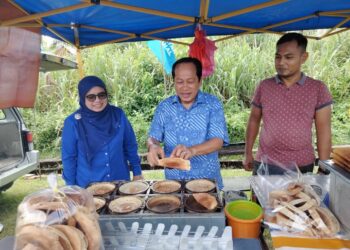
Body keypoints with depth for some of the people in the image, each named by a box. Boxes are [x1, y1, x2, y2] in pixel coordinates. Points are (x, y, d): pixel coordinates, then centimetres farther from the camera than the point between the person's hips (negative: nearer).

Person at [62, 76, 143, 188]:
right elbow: (68, 157, -4)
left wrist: (137, 172, 5)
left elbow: (130, 146, 3)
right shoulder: (73, 122, -10)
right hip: (88, 186, -2)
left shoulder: (118, 115, -5)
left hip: (121, 182, 2)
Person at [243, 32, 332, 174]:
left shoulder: (318, 89, -4)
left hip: (302, 166, -1)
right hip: (265, 165, 1)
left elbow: (323, 131, -3)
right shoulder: (264, 86, 0)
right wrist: (248, 154, 7)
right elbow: (254, 120, 7)